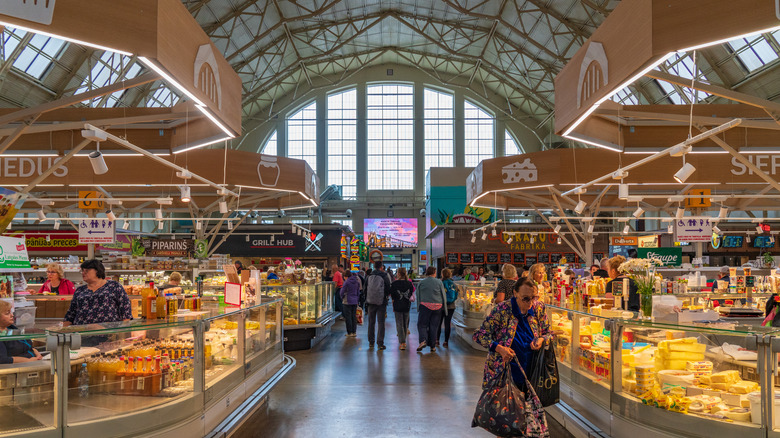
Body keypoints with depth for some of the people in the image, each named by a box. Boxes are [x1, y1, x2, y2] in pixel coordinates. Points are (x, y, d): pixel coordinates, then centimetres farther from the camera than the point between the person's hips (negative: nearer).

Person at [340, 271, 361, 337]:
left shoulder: (346, 282, -13)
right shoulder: (357, 282, 6)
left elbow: (342, 292, -8)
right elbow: (358, 292, 14)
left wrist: (343, 298, 10)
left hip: (347, 302, -6)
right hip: (355, 302, 6)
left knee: (348, 317, 1)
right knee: (354, 317, 11)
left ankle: (349, 333, 3)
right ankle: (354, 332, 14)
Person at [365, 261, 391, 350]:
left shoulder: (369, 277, 1)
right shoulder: (385, 277, -7)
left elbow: (365, 290, 6)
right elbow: (388, 291, -4)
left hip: (371, 303, 3)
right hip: (381, 303, -3)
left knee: (371, 322, 13)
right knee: (381, 323, 1)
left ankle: (371, 342, 19)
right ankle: (380, 343, -2)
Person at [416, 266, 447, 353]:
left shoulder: (421, 283, 4)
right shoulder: (439, 282, 3)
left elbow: (418, 296, 9)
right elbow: (444, 296, 6)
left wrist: (419, 306, 19)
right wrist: (444, 307, 16)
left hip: (425, 306, -1)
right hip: (437, 307, 1)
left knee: (422, 324, 6)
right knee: (434, 326, 8)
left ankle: (423, 340, -17)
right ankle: (432, 346, 10)